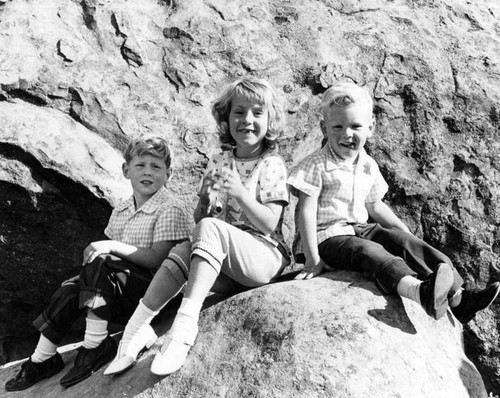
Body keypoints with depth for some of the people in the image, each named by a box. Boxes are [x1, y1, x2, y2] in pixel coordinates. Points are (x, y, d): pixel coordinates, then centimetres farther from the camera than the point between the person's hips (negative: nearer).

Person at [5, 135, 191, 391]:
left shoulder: (170, 212, -13)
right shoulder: (120, 212, 12)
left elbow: (157, 259, -21)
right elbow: (108, 244, 17)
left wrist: (113, 246, -21)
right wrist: (93, 251, -7)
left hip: (154, 290, -7)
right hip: (124, 288, 7)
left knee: (99, 264, -28)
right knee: (70, 289, -14)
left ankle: (95, 346, -20)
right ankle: (42, 359, -1)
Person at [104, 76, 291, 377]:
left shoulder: (272, 165, -2)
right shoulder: (218, 163, 13)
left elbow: (269, 223, -11)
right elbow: (199, 217, 16)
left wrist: (240, 192, -23)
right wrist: (205, 205, -6)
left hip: (264, 256, -5)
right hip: (226, 265, 5)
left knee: (209, 228, -31)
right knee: (180, 254, -24)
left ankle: (185, 323, -39)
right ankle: (136, 330, -23)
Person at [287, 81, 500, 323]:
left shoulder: (368, 167, 9)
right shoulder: (316, 166, -12)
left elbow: (374, 206, 22)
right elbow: (306, 211, -16)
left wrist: (404, 230, 11)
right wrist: (312, 259, -21)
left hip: (360, 229, 7)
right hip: (327, 237, -6)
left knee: (405, 241, -13)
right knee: (370, 251, -32)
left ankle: (458, 297, -21)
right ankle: (419, 290, -58)